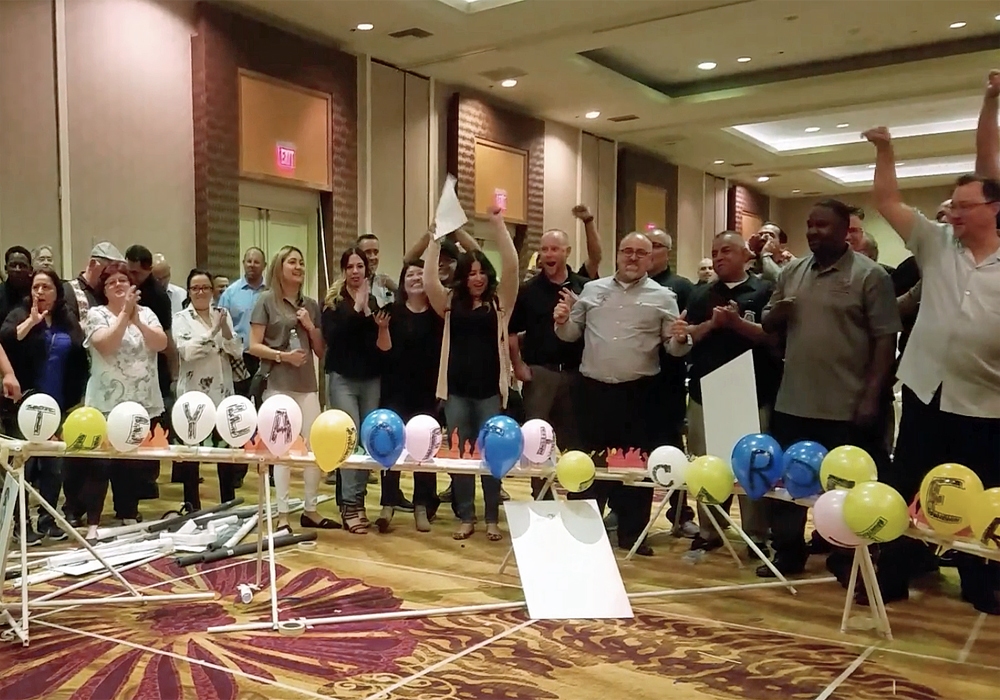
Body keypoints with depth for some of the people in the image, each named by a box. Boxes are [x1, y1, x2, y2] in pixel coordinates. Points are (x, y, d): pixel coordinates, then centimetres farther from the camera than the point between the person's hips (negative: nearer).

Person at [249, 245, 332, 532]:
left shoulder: (311, 305, 12)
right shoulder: (266, 300, -1)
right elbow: (254, 346, -5)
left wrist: (310, 327, -1)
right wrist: (283, 355, -17)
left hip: (307, 384, 5)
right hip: (278, 385, -4)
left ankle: (310, 510, 17)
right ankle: (282, 514, 7)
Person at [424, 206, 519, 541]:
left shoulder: (499, 302, 3)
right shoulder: (450, 304, 6)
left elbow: (511, 267, -9)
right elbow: (429, 277, -6)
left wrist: (498, 225, -14)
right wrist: (436, 235, -10)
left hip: (490, 389, -1)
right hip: (457, 389, 2)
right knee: (459, 454, 8)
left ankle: (492, 519, 17)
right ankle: (466, 517, 19)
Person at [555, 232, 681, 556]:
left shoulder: (663, 297, 2)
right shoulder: (592, 289, 9)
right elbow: (571, 334, 11)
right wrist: (562, 321, -9)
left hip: (639, 392, -2)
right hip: (593, 388, 2)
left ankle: (632, 532, 19)